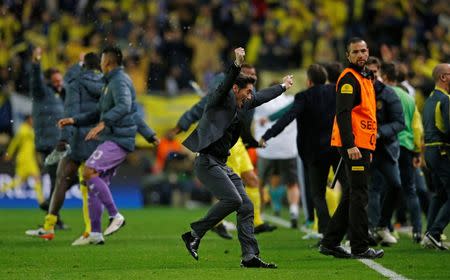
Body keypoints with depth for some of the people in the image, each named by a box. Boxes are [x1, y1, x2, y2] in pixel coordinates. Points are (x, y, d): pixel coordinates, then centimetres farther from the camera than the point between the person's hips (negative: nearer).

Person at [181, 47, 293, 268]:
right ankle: (194, 235, -12)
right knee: (232, 199, -23)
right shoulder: (221, 100, -6)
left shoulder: (242, 105, 17)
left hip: (222, 165, 10)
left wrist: (283, 87, 49)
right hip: (207, 162, -10)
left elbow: (262, 97, 35)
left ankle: (250, 256, 1)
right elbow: (226, 84, -28)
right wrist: (237, 65, -44)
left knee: (246, 206, 1)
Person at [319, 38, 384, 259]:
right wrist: (350, 145, -27)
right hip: (353, 146, -10)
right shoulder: (348, 79, -11)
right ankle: (360, 247, -3)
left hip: (361, 146, 10)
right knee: (359, 196, -7)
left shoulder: (364, 78, 21)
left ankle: (330, 243, 15)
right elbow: (343, 113, -20)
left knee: (351, 197, 12)